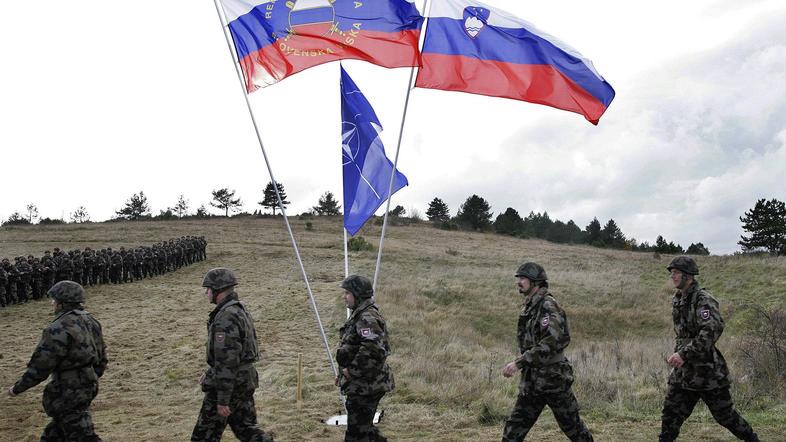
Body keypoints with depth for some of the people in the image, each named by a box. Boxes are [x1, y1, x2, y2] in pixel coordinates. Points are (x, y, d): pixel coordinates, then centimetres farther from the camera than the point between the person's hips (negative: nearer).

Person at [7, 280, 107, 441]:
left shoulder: (59, 329, -21)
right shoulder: (91, 321, 6)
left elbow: (40, 366, -19)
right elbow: (101, 357, 14)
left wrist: (17, 388, -6)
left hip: (69, 393, -9)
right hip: (88, 388, 9)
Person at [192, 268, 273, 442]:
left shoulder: (225, 318, -23)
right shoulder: (239, 309, 9)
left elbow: (227, 360, -25)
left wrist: (223, 400, -22)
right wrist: (210, 373, 25)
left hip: (230, 383, -9)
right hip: (246, 379, 9)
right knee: (245, 428, 16)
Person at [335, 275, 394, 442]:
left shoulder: (367, 318, -19)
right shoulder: (359, 315, 13)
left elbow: (373, 349, -32)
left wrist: (352, 371, -22)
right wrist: (344, 372, 17)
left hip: (365, 385, -10)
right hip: (362, 384, 10)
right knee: (364, 426, 20)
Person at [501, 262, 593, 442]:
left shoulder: (548, 306, -16)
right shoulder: (529, 308, 11)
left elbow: (550, 342, -26)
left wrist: (518, 363, -27)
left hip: (553, 378, -8)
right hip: (531, 380, 8)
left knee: (572, 426, 7)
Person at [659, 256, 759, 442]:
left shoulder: (703, 299, -16)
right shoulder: (677, 300, 9)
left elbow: (712, 330, -29)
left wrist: (684, 353, -30)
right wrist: (678, 353, 13)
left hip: (707, 370, -7)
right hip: (683, 371, 7)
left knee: (725, 415, 8)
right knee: (670, 416, 3)